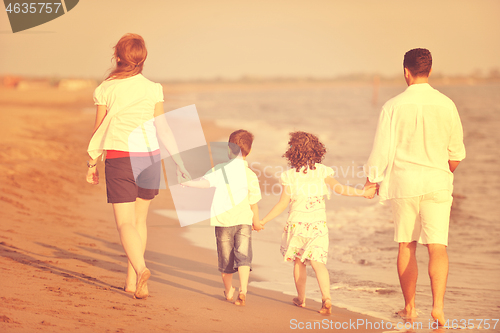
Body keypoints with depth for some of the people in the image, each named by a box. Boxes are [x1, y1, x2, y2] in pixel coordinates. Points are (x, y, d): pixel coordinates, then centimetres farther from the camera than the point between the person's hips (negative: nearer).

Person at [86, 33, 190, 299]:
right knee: (139, 219, 18)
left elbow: (99, 130, 0)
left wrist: (92, 163, 11)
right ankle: (131, 282, 21)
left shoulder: (106, 89, -4)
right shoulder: (152, 89, -2)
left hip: (119, 158, -2)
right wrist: (179, 163, -6)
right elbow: (162, 128, -7)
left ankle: (141, 269, -28)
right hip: (148, 157, 2)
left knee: (125, 223, -2)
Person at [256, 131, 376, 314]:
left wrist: (263, 221, 2)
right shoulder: (322, 170, -5)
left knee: (299, 262, 16)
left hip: (297, 223, -1)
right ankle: (326, 297, -22)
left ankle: (301, 298, 28)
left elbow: (282, 204, -7)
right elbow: (339, 188, -13)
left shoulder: (290, 175, -7)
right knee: (317, 261, -2)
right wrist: (364, 192, -6)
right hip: (318, 223, 1)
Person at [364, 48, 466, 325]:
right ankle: (438, 304, -20)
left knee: (406, 246, 12)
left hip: (403, 182, 0)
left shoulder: (394, 106, -7)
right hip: (437, 183, 1)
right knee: (437, 246, -2)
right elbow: (456, 154, 7)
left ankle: (410, 307, 21)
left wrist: (371, 181, 8)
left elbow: (382, 149, -6)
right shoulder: (445, 105, -1)